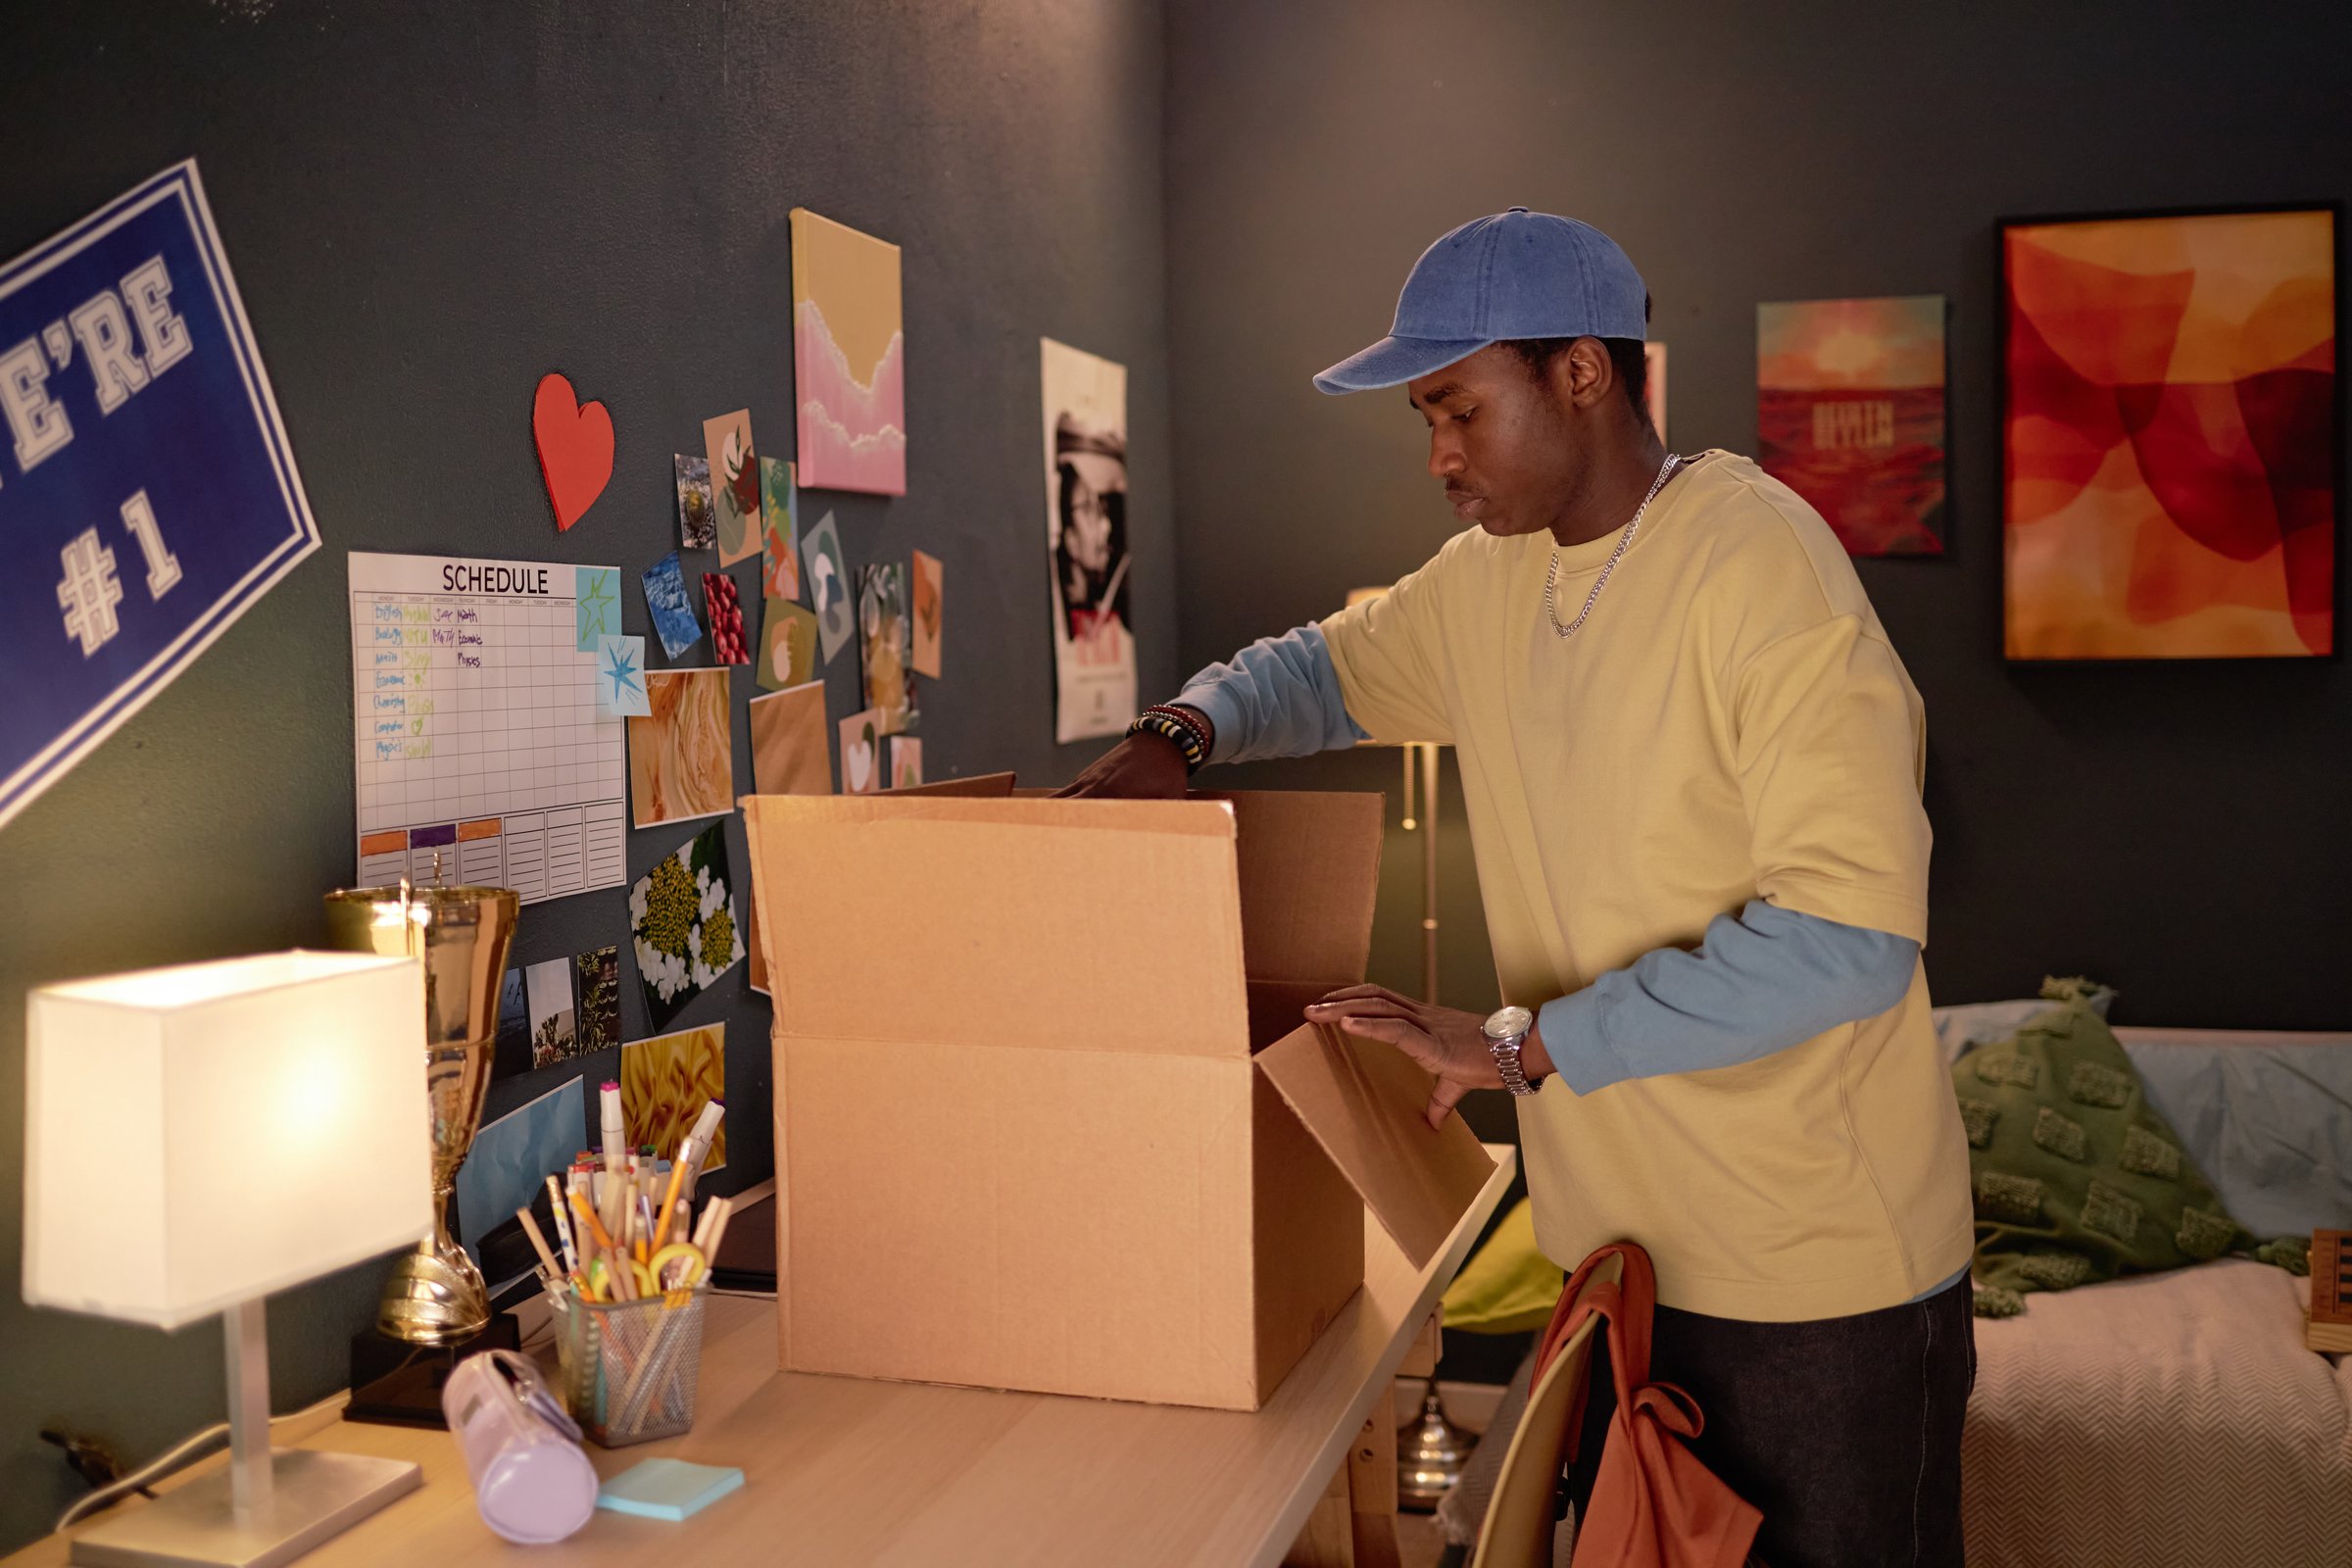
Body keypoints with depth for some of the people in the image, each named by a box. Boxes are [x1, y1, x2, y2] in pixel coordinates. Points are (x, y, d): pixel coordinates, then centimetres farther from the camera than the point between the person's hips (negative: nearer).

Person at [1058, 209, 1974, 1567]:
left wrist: (1526, 1044, -25)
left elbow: (1849, 933, -26)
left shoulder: (1760, 563, -20)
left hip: (1819, 1269, -7)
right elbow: (1329, 668, 22)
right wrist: (1179, 732, 1)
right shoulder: (1489, 581, 4)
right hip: (1620, 1240, 7)